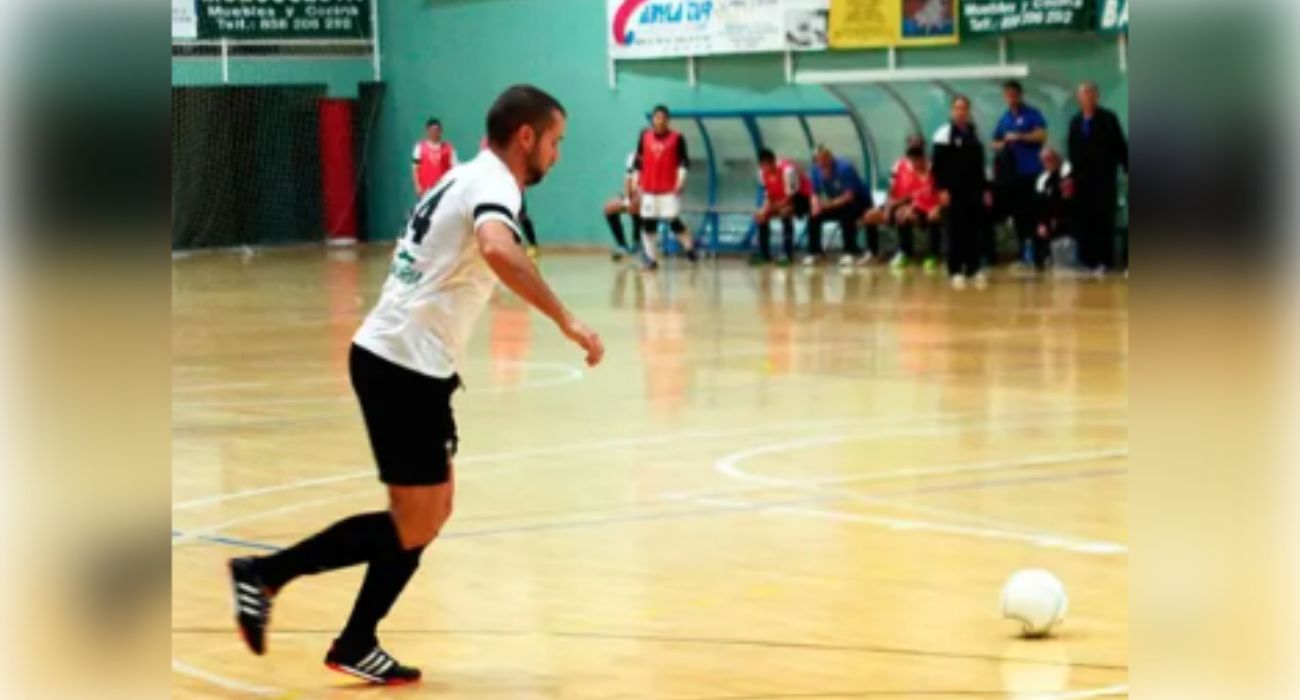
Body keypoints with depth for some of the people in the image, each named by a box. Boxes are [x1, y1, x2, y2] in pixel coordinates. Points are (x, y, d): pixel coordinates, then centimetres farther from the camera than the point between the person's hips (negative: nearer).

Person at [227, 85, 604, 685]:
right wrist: (568, 324, -34)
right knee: (416, 523, -3)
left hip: (399, 360, 10)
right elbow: (498, 252, -36)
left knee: (427, 514, 14)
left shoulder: (469, 177, 16)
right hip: (405, 366, -10)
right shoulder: (493, 183, -14)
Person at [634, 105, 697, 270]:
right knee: (648, 223, 2)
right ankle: (651, 258, 9)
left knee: (673, 220, -10)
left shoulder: (677, 137, -3)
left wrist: (681, 179, -15)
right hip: (649, 189, 4)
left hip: (670, 189, -4)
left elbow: (684, 161, -4)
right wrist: (636, 182, 10)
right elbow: (638, 161, 13)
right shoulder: (644, 136, 7)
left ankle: (689, 248, 9)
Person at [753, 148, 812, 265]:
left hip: (802, 197, -8)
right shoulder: (763, 173, -8)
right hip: (781, 199, 8)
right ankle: (764, 254, 3)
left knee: (784, 212, -36)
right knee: (760, 215, -7)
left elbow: (790, 197, -28)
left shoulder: (788, 169, -32)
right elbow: (768, 197, -2)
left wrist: (770, 209, -32)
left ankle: (788, 255, -29)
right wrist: (764, 210, -23)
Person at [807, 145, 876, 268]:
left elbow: (849, 196, -29)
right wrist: (816, 206, -25)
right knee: (814, 217, -13)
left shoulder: (844, 168, -29)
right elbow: (815, 194, -4)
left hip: (858, 201, -6)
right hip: (834, 202, 6)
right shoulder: (817, 171, -11)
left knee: (846, 216, -36)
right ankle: (814, 252, 0)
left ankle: (850, 252, -23)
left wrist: (830, 204, -36)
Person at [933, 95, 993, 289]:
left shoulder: (974, 134, 15)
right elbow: (938, 165, -7)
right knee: (956, 231, -4)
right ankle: (956, 271, -1)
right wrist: (942, 189, -14)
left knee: (974, 230, 4)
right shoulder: (944, 134, -3)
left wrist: (985, 189, 16)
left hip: (974, 189, 5)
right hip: (954, 190, -5)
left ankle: (973, 269, 10)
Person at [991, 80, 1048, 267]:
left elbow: (1042, 135, -14)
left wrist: (1019, 136, -21)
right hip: (1011, 172, 6)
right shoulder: (1004, 118, 16)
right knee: (1017, 211, 6)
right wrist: (1000, 145, 0)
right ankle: (1022, 250, 12)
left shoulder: (1032, 115, -1)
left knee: (1031, 211, -9)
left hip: (1030, 172, -6)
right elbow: (995, 142, 23)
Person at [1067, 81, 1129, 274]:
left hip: (1105, 177, -3)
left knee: (1104, 219, -3)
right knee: (1086, 219, 0)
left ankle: (1105, 260, -2)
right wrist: (1071, 175, 6)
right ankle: (1088, 259, 4)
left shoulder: (1108, 119, 0)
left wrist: (1126, 169, -6)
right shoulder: (1076, 122, 10)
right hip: (1083, 178, 3)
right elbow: (1073, 151, 12)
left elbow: (1120, 146, -2)